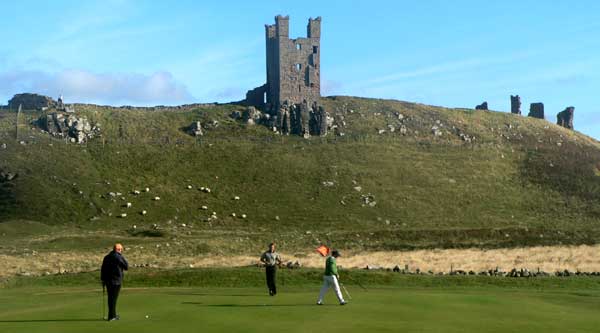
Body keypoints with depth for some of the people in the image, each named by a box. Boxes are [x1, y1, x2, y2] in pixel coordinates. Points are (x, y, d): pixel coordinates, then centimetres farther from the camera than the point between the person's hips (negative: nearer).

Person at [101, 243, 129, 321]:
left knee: (110, 297, 14)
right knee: (114, 298, -1)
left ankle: (113, 315, 24)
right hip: (116, 280, -6)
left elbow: (102, 269, 11)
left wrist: (103, 280, 16)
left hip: (108, 280, 6)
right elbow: (126, 267, -3)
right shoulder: (119, 257, -11)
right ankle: (111, 316, 0)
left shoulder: (106, 257, 9)